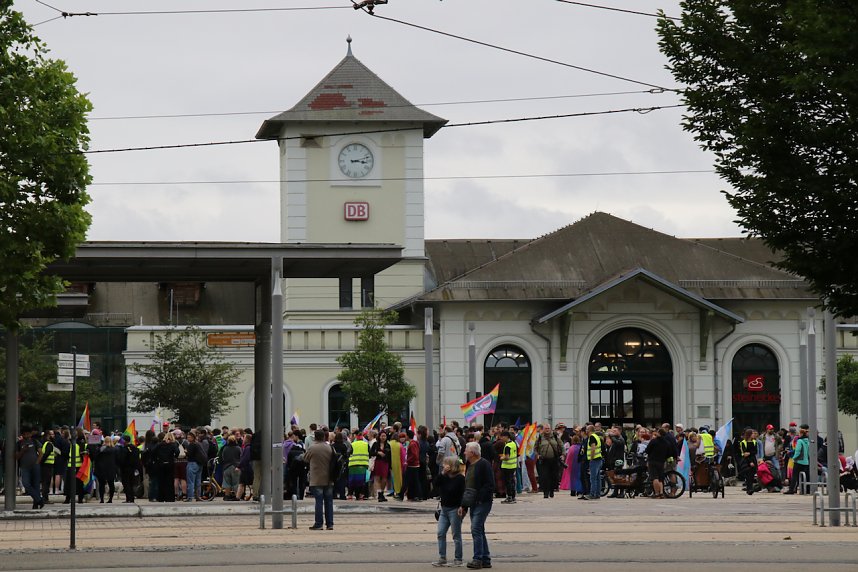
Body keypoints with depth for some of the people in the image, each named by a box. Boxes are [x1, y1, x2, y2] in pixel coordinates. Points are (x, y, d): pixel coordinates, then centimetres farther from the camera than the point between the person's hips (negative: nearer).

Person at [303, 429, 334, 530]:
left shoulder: (311, 448, -10)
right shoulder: (329, 448, 0)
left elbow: (305, 459, 6)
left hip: (316, 480, -3)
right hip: (328, 480, 3)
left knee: (319, 502, -2)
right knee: (329, 502, 8)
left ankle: (318, 524, -3)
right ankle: (330, 524, 8)